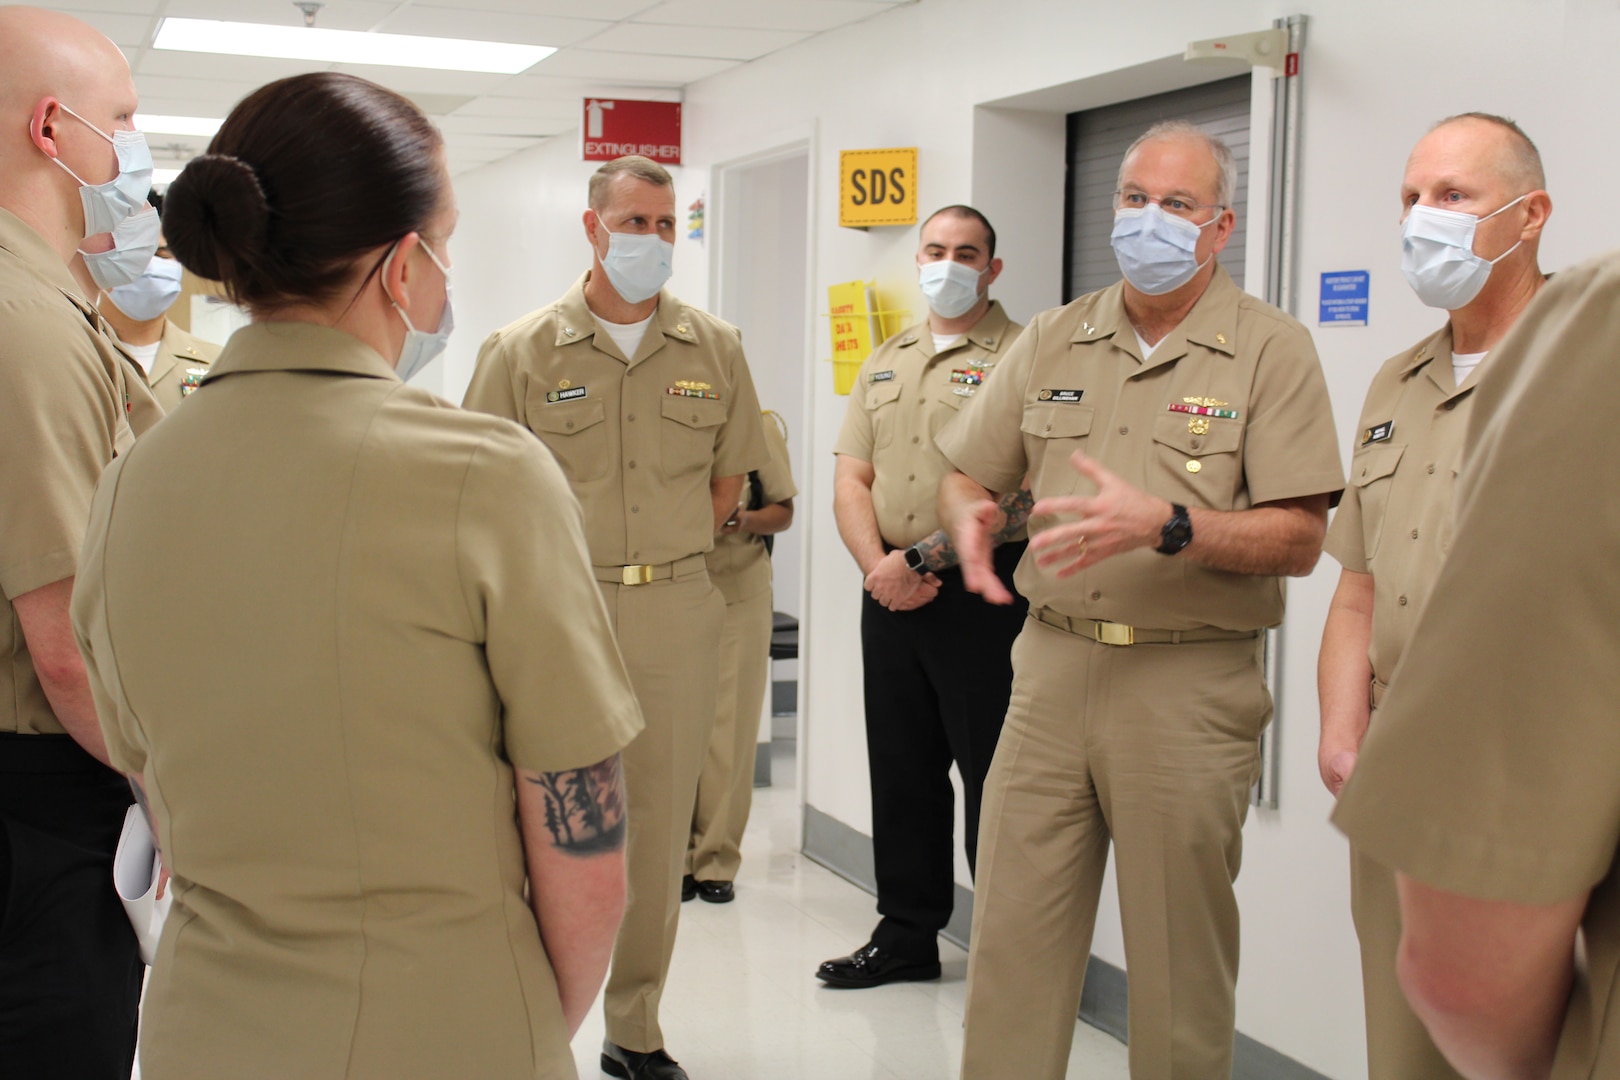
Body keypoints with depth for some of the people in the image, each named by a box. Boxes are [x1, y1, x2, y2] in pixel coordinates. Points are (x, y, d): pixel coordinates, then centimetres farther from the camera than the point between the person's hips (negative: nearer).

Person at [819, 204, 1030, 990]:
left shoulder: (1017, 357, -6)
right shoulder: (885, 362, 16)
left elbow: (1000, 492, -16)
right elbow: (851, 481, 10)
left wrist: (917, 559, -16)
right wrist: (878, 568, -6)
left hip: (981, 595, -7)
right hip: (891, 598, 7)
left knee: (994, 781, -2)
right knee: (901, 773, 14)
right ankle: (907, 936, 26)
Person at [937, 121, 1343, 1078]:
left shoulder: (1271, 350, -3)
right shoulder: (1054, 341, 11)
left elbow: (1298, 540, -9)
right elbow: (968, 476, 16)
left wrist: (1163, 524, -23)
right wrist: (970, 520, -7)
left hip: (1190, 685, -4)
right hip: (1053, 666, 4)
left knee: (1180, 962, 6)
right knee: (1012, 936, 7)